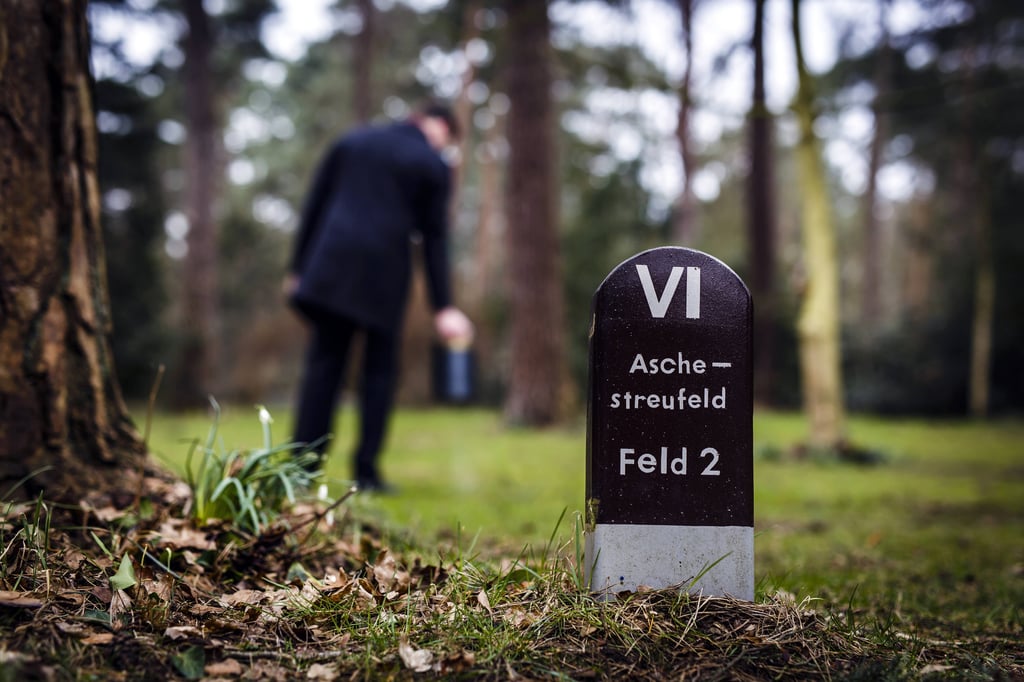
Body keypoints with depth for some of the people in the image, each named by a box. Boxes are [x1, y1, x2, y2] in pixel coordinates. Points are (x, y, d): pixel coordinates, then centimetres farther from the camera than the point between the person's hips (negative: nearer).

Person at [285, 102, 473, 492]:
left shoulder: (351, 142, 15)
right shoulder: (433, 167, 5)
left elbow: (314, 207, 11)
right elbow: (434, 238, 1)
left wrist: (297, 268, 14)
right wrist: (442, 306, 3)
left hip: (330, 269, 3)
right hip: (384, 273, -2)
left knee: (323, 364, 5)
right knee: (380, 369, 7)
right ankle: (366, 471, 4)